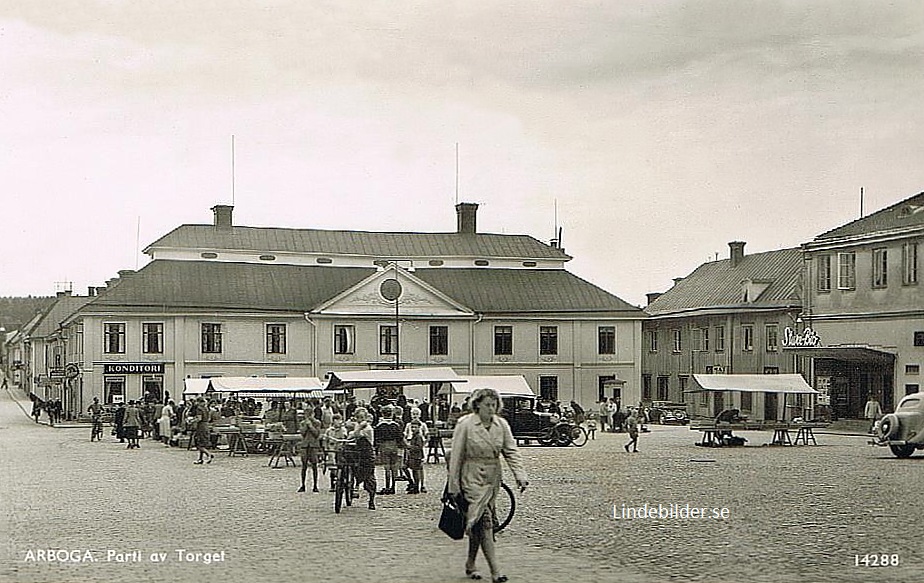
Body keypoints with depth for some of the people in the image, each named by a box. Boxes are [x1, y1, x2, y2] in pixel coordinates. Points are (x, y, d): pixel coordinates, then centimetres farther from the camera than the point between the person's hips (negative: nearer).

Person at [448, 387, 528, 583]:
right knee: (484, 522, -14)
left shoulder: (501, 424, 5)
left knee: (477, 524, 12)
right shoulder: (465, 424, -8)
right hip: (472, 478, -5)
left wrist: (520, 475, -12)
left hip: (492, 479, 5)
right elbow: (456, 457, -6)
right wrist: (453, 485, -6)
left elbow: (511, 451, 2)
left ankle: (470, 564, 27)